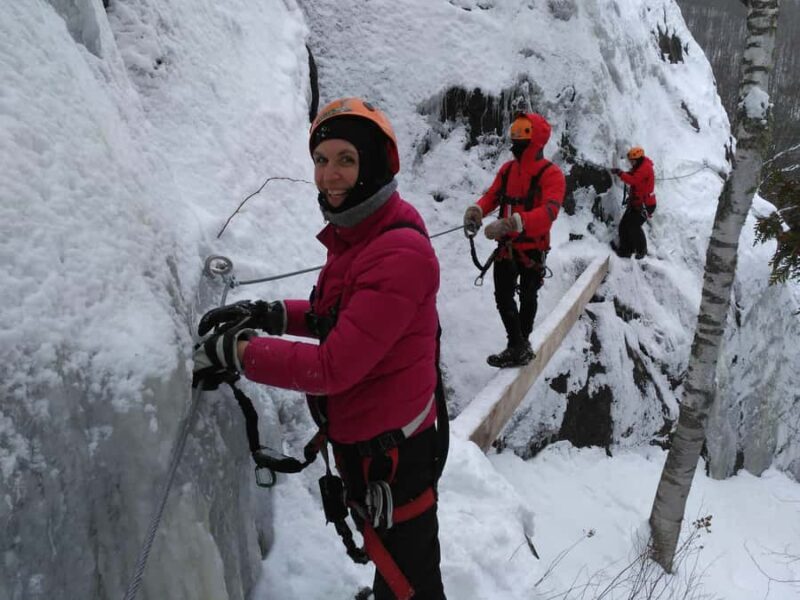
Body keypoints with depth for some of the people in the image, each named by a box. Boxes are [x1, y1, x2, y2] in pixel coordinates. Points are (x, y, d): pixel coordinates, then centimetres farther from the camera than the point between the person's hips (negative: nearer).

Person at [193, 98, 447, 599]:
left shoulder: (398, 254, -28)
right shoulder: (357, 232, 3)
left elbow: (333, 369, -28)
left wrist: (236, 352, -19)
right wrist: (272, 315, 0)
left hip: (389, 450, -9)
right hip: (360, 435, 9)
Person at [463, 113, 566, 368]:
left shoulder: (551, 174, -17)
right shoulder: (507, 169, 3)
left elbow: (549, 211, -31)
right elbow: (492, 195, 3)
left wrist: (512, 222, -46)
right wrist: (476, 210, -22)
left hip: (533, 249, -5)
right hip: (506, 247, 5)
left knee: (527, 299, 15)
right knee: (503, 297, 6)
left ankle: (520, 345, 32)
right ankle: (518, 346, 19)